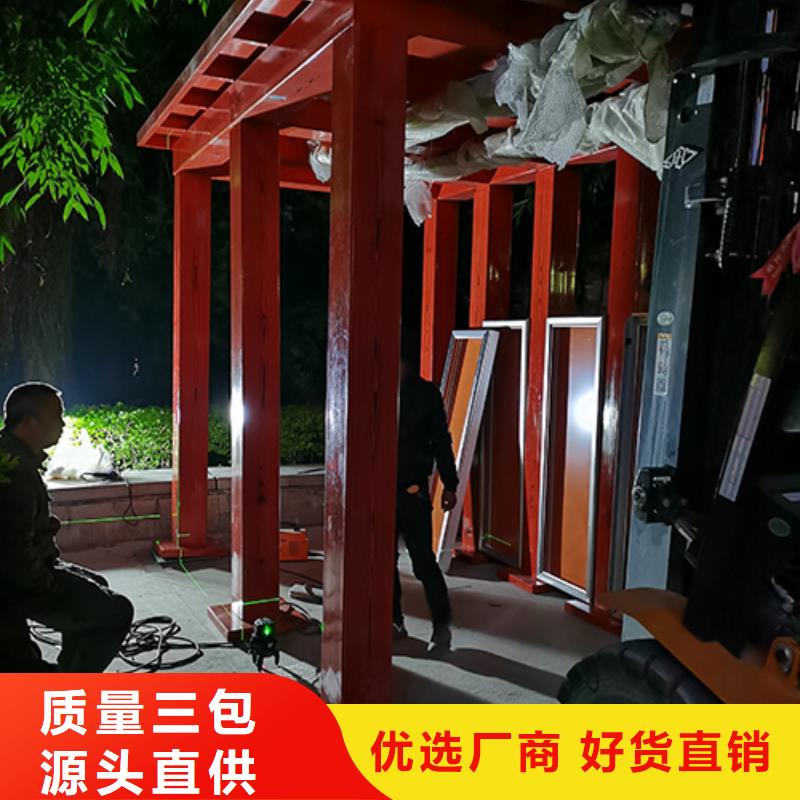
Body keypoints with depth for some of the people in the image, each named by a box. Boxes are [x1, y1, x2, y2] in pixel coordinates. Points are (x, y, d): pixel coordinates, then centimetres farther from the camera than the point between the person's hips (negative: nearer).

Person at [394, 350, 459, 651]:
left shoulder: (425, 393, -2)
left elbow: (440, 441, 2)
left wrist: (449, 485, 0)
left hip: (412, 491, -3)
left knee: (424, 562, -3)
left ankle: (442, 626, 12)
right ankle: (394, 622, 25)